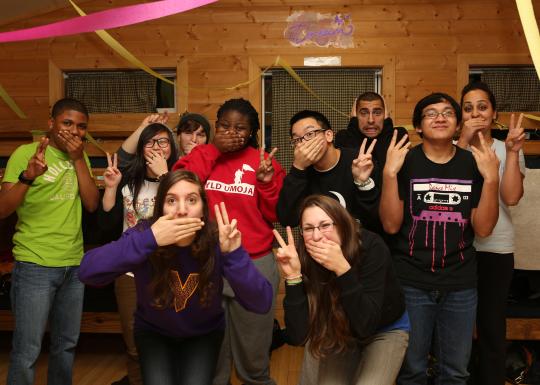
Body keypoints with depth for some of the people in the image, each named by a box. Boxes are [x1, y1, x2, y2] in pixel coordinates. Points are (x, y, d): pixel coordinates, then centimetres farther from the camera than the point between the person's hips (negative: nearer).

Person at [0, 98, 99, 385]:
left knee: (66, 345, 15)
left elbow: (92, 205, -3)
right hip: (35, 265, -5)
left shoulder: (80, 157, 9)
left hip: (74, 264, 5)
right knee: (27, 351, -3)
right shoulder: (26, 153, -6)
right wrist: (28, 176, -30)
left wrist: (78, 159, -11)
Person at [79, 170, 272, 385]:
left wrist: (234, 254, -46)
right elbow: (87, 272, -36)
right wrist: (148, 239, -45)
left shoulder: (216, 242, -24)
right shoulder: (145, 234, -23)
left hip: (204, 333, 0)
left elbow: (261, 303, -30)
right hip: (153, 331, 0)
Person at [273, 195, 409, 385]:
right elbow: (297, 336, -29)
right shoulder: (307, 261, -23)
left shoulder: (370, 247, -30)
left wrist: (342, 269, -45)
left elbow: (365, 325, -35)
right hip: (341, 334, 2)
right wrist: (292, 276, -38)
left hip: (386, 330, -2)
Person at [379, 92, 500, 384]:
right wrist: (389, 173, -21)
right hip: (410, 282, -2)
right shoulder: (405, 162, -5)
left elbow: (483, 229, -4)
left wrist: (491, 178, -15)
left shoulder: (474, 163, 1)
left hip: (460, 284, 2)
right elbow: (391, 225, -11)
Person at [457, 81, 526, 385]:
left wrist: (512, 152, -13)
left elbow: (512, 197, -9)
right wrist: (463, 143, -18)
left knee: (492, 325, 7)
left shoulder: (508, 150, 6)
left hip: (496, 248, 1)